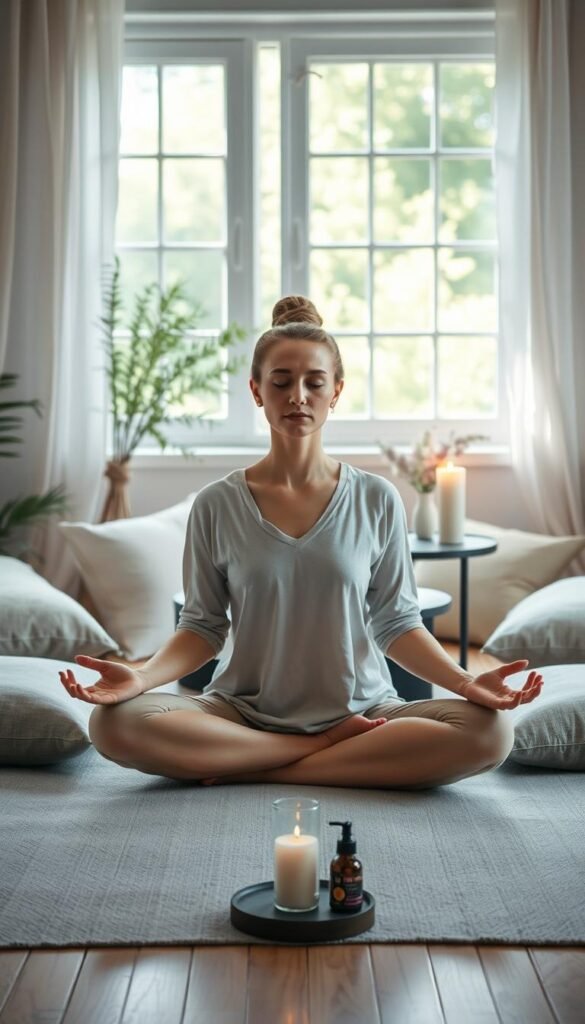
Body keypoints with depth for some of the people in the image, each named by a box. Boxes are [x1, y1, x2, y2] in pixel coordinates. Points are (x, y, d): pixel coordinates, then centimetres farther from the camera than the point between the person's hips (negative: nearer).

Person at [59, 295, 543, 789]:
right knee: (115, 722, -27)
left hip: (360, 708, 1)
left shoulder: (377, 500, 2)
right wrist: (143, 675, -15)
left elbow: (395, 622, 5)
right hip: (244, 711, 0)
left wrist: (464, 681, -11)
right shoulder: (216, 505, 2)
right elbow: (203, 626, 3)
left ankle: (258, 771, -18)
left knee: (490, 731, -27)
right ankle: (330, 748, -15)